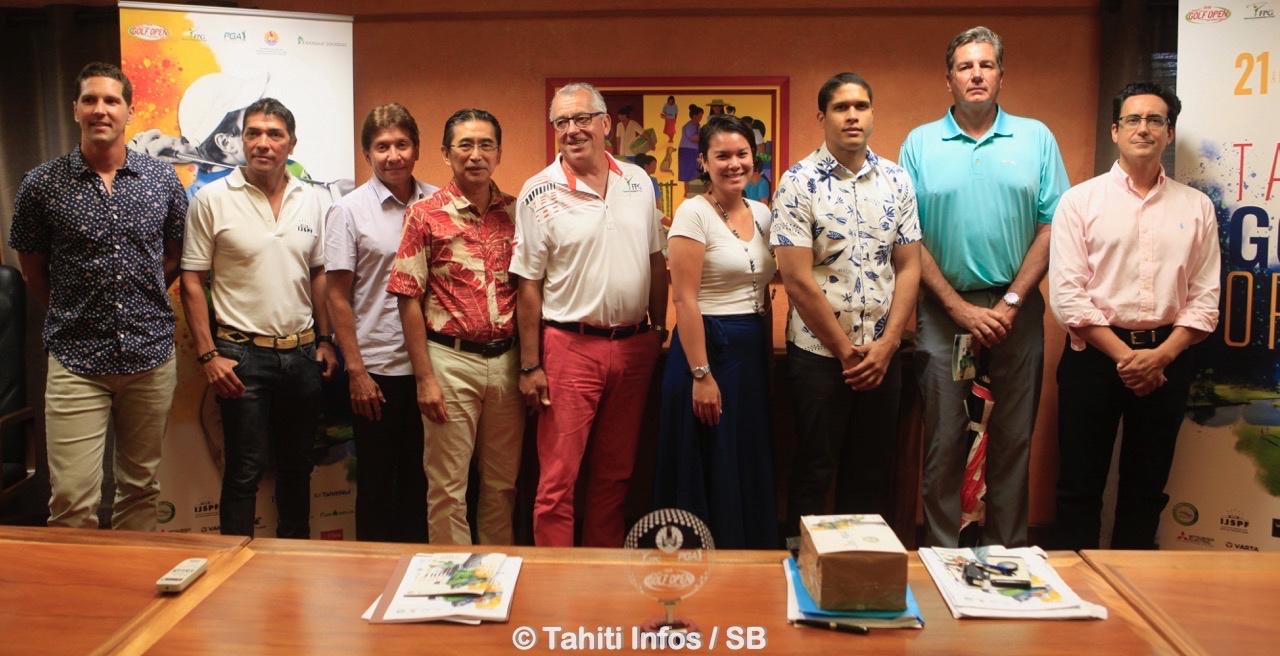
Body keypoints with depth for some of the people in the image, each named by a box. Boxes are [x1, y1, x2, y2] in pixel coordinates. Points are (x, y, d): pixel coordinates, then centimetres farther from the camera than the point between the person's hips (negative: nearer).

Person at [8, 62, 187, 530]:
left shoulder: (163, 180, 3)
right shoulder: (42, 184, -2)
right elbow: (32, 271, 8)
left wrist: (142, 304, 10)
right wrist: (72, 314, 9)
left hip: (152, 356, 2)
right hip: (76, 361, -2)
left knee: (141, 489, 12)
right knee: (72, 502, -5)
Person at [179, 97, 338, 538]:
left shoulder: (310, 200, 7)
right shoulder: (212, 199, -5)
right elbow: (192, 282, -5)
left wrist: (325, 341, 9)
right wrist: (208, 355, -11)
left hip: (302, 353, 4)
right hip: (243, 354, -4)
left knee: (297, 465, 15)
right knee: (244, 472, 1)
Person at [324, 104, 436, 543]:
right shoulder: (349, 211, -3)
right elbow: (337, 296, -4)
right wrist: (356, 370, -9)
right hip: (377, 367, -3)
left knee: (419, 476, 13)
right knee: (377, 480, 9)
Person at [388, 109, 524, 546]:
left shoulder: (515, 214, 6)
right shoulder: (426, 215, -3)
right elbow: (409, 300, -5)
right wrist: (424, 378, -9)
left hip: (506, 359, 3)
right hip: (451, 361, -3)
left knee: (502, 484, 13)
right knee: (448, 488, 4)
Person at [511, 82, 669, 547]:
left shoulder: (637, 182, 7)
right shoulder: (539, 194, -5)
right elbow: (529, 285, -6)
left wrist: (659, 329, 11)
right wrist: (530, 366, -8)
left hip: (634, 346, 4)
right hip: (570, 347, -4)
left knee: (614, 473, 14)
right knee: (558, 479, -3)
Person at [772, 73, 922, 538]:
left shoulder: (897, 180, 6)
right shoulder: (798, 182, -7)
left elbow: (909, 267, 4)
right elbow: (797, 280, -12)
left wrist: (884, 346, -6)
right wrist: (846, 352, -9)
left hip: (882, 354, 4)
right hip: (818, 353, -4)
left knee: (874, 474, 12)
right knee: (814, 472, 6)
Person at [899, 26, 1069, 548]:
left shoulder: (1036, 138, 6)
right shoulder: (920, 144, 4)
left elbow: (1052, 226, 1)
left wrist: (1011, 303, -9)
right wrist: (960, 308, -8)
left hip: (1017, 312, 1)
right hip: (944, 312, -1)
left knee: (1013, 440, 7)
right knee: (944, 441, 3)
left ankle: (1007, 552, 19)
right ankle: (942, 551, 14)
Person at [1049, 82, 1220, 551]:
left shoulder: (1197, 207, 7)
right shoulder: (1080, 201, 0)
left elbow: (1205, 299, 3)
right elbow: (1066, 295, -8)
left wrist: (1161, 356, -11)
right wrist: (1123, 354, -13)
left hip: (1167, 358, 3)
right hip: (1095, 352, -2)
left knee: (1146, 487, 12)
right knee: (1080, 485, 3)